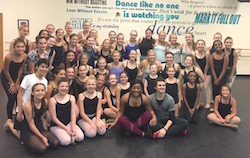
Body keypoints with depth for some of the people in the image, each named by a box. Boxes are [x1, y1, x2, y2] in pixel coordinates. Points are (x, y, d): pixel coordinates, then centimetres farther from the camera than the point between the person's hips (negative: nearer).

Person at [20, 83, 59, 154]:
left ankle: (38, 141, 7)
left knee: (56, 143, -16)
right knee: (42, 148, -26)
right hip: (27, 130, -5)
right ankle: (28, 141, 3)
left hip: (40, 128, 6)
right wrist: (42, 137, -16)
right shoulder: (28, 106, -21)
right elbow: (31, 125, -16)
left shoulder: (45, 102, -4)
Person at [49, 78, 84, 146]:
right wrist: (66, 128, -14)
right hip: (56, 125, -4)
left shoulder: (71, 98, 3)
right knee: (66, 141, -27)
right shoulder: (53, 100, -10)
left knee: (80, 137, -19)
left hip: (69, 123, 4)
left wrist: (73, 127, -12)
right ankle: (58, 135, 5)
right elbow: (54, 118, -10)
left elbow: (73, 114, 1)